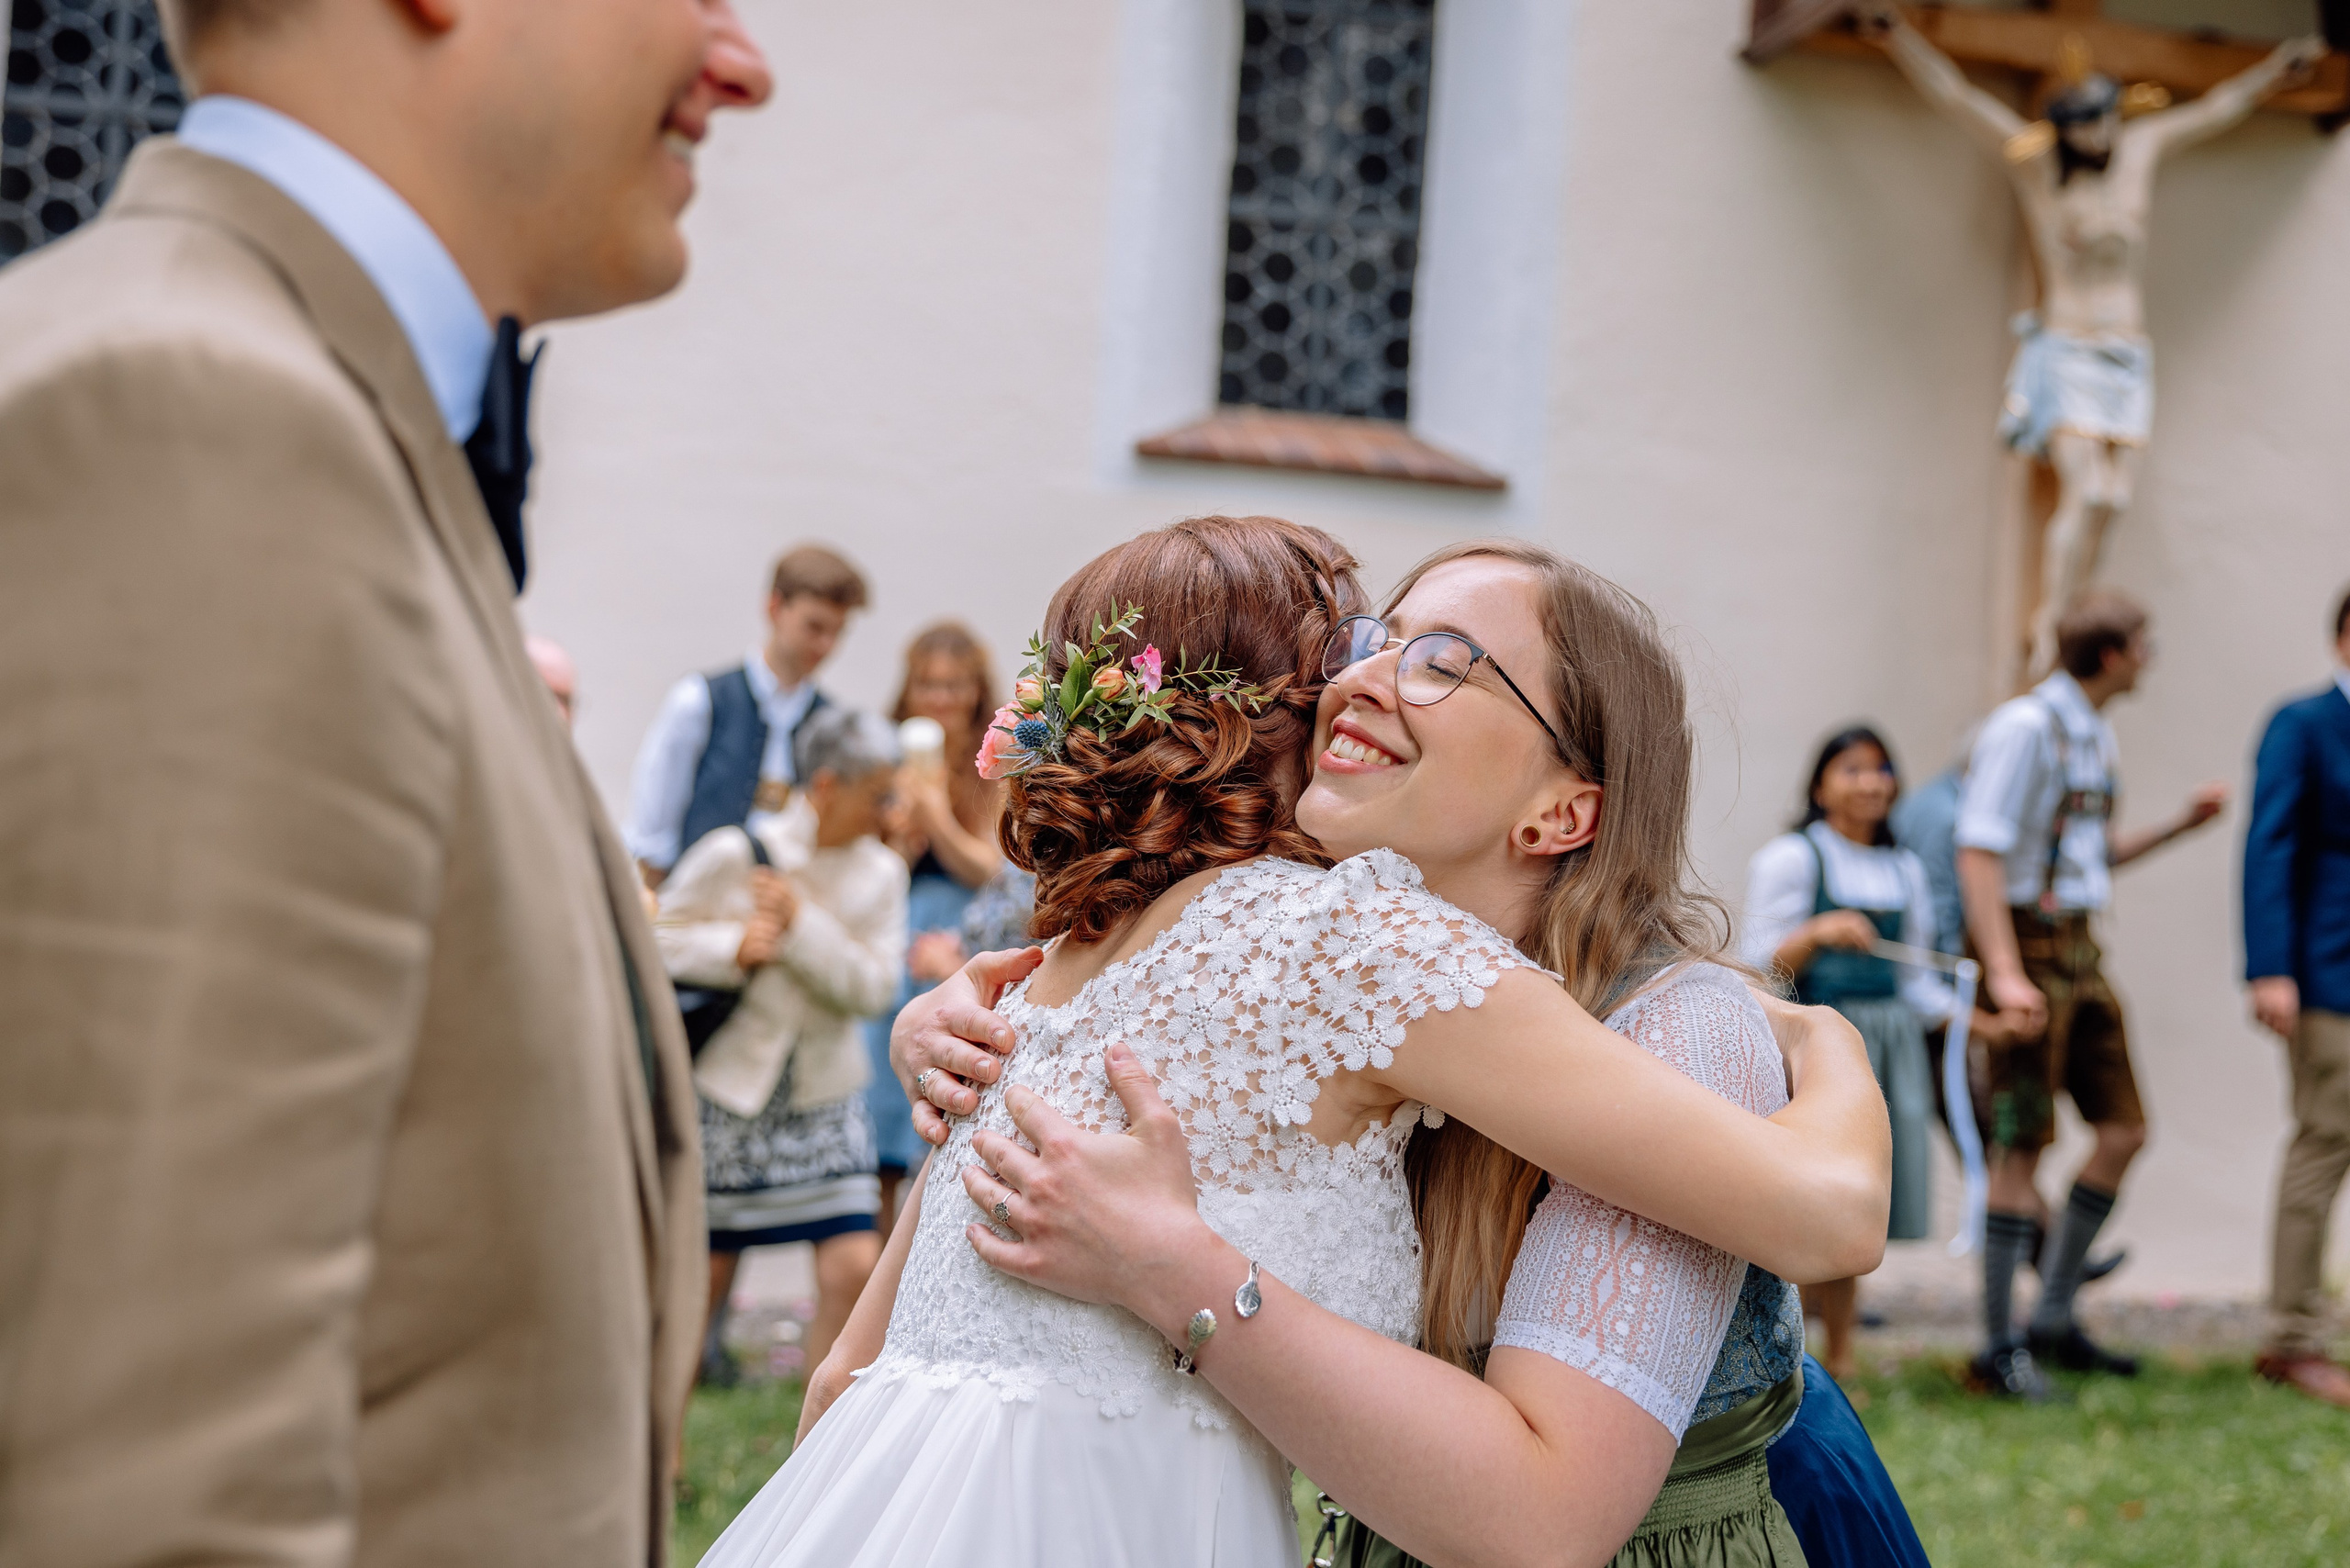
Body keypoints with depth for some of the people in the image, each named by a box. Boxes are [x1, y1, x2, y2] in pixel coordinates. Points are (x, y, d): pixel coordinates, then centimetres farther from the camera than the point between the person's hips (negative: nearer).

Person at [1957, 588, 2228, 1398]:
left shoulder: (2096, 736, 14)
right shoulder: (2025, 727, -14)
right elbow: (1978, 854, -20)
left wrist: (2181, 823, 14)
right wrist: (2005, 974, -28)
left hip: (2079, 950, 9)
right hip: (2029, 944, -9)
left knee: (2122, 1130, 9)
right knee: (2021, 1149, -5)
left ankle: (2053, 1317, 18)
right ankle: (2000, 1346, 3)